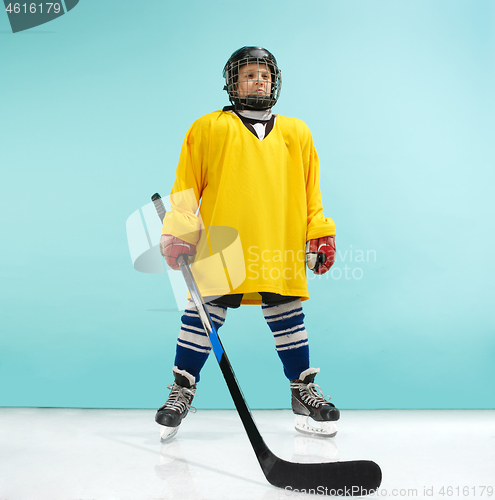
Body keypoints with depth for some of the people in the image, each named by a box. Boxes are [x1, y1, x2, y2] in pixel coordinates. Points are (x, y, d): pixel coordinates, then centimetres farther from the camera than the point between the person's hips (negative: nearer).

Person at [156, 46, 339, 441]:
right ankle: (183, 390, 14)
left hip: (281, 250, 3)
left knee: (287, 317, 5)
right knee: (205, 315, -2)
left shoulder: (297, 133, 20)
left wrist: (320, 234, 11)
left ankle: (304, 391, 20)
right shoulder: (209, 128, 11)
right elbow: (186, 186, 8)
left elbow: (311, 190, 20)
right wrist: (177, 233, -1)